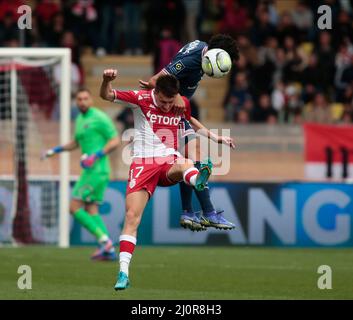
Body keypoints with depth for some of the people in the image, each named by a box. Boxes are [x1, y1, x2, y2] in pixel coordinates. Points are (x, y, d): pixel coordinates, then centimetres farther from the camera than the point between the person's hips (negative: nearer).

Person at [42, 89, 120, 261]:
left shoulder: (99, 117, -10)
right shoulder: (80, 119, 17)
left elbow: (115, 140, -13)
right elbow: (76, 143, 33)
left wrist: (96, 156, -22)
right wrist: (55, 150, 24)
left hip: (96, 170, -9)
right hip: (92, 171, 9)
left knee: (75, 208, -9)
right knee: (91, 210, 6)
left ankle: (104, 240, -10)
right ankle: (109, 250, 2)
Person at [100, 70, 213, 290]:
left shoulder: (183, 104, 6)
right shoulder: (141, 98, -3)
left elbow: (191, 123, 29)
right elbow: (106, 95, -9)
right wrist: (107, 81, -29)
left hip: (170, 161, 1)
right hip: (143, 163, -1)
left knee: (185, 164, -37)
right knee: (132, 216, -13)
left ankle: (198, 179, -75)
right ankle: (123, 273, -12)